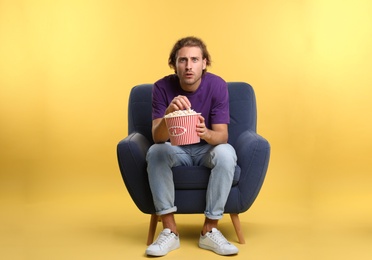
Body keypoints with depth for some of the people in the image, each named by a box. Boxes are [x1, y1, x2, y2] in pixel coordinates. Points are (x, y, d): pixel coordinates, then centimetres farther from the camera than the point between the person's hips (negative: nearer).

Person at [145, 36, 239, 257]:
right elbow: (157, 137, -22)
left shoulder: (218, 85, -17)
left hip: (207, 149, 0)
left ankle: (210, 230, -22)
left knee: (226, 153, -32)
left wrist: (206, 133, -45)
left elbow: (222, 136, -20)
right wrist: (168, 114, -45)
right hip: (176, 150, 1)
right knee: (155, 152, -30)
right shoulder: (162, 87, -16)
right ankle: (170, 231, -23)